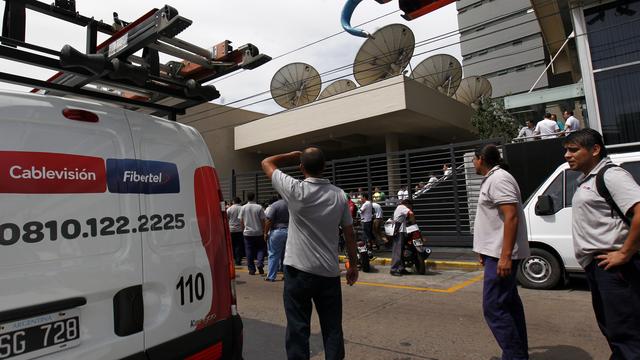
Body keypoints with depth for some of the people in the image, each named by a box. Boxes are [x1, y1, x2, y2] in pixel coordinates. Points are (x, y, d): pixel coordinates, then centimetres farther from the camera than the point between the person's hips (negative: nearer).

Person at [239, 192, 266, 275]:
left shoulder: (243, 208, -2)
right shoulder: (259, 207, -8)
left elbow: (241, 220, 4)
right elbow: (263, 220, -6)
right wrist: (264, 230, 5)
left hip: (247, 232, 1)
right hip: (258, 232, -1)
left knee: (249, 251, 7)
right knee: (260, 249, 13)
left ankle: (251, 269, 9)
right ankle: (260, 264, -5)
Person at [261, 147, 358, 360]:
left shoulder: (295, 190, -11)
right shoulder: (339, 195, -1)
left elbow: (267, 163, 3)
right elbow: (349, 234, 4)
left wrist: (292, 156, 13)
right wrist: (353, 265, 14)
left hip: (299, 271, -3)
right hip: (329, 272, 3)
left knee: (298, 328, 6)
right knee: (333, 328, 14)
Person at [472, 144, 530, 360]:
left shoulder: (499, 179, -15)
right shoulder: (492, 179, 17)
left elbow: (511, 217, -24)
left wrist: (505, 256, -27)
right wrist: (485, 250, 25)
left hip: (501, 254, -11)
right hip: (499, 253, 11)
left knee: (493, 307, -10)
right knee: (509, 303, 17)